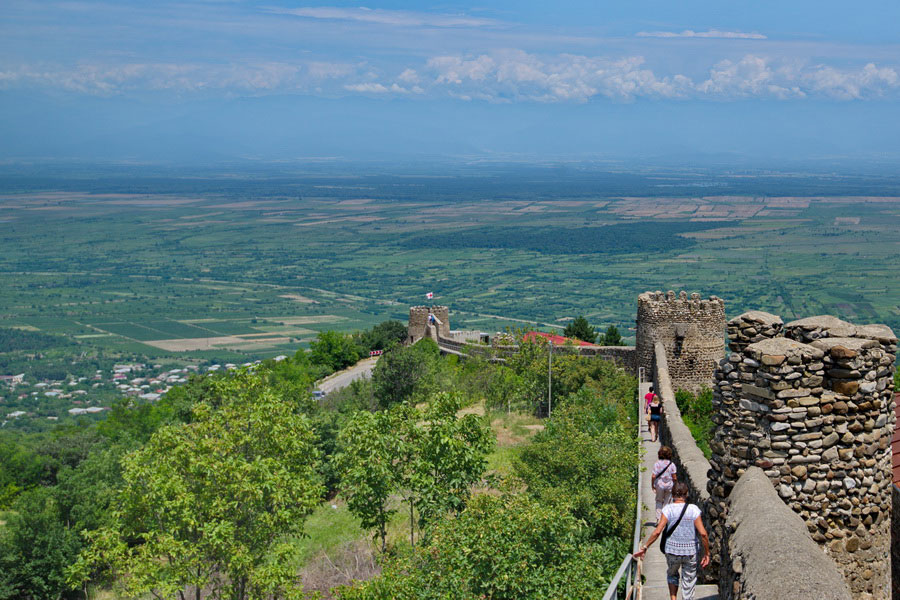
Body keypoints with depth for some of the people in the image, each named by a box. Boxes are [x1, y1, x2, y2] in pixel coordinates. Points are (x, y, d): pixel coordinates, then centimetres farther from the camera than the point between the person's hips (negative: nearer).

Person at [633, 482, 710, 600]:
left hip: (672, 551, 0)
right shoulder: (693, 509, -8)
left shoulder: (668, 509, -9)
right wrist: (707, 553, -3)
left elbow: (657, 532, -15)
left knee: (672, 575, 28)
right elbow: (703, 533, -13)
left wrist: (644, 547, -6)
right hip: (690, 552, 0)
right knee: (688, 582, 12)